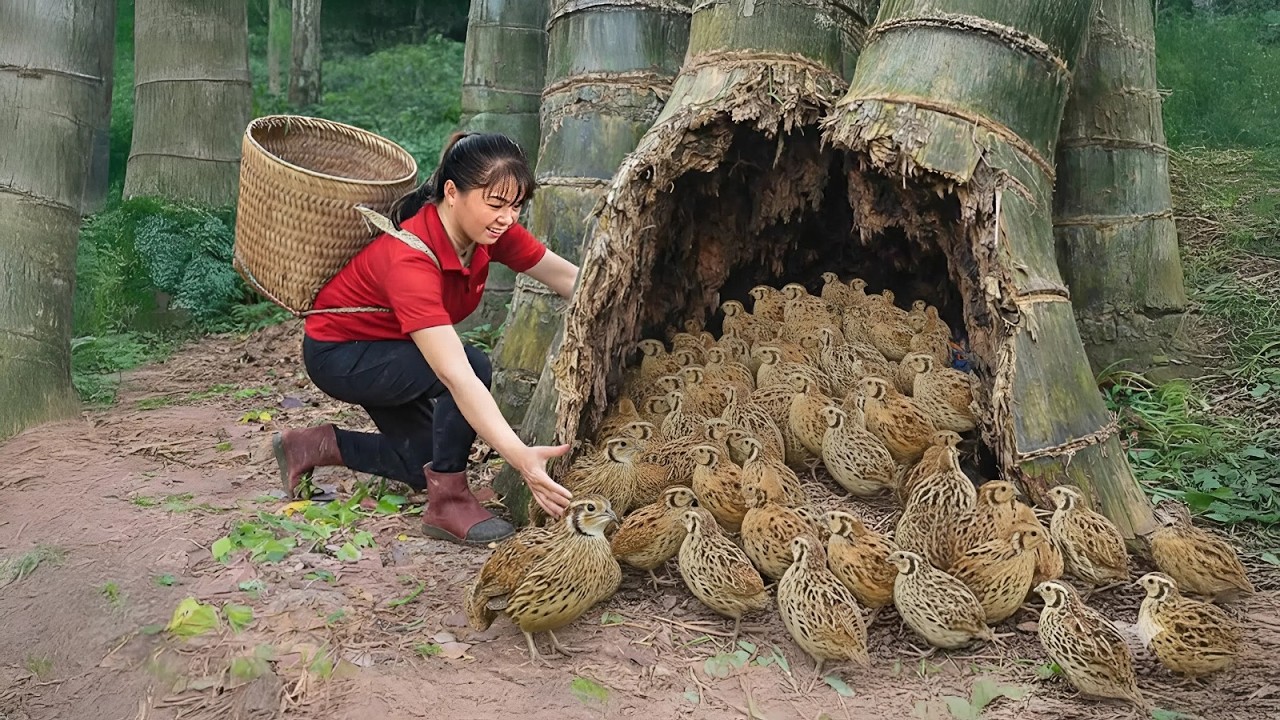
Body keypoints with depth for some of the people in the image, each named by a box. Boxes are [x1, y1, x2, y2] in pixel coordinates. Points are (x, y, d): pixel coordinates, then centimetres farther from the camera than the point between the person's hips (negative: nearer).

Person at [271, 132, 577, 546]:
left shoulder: (492, 231, -17)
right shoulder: (409, 258, -39)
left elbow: (571, 279, -11)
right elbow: (456, 375, -48)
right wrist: (520, 457, -56)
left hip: (387, 351, 8)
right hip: (337, 355, -8)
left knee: (429, 466, 12)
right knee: (472, 365, -31)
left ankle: (317, 446, 24)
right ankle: (448, 503, -16)